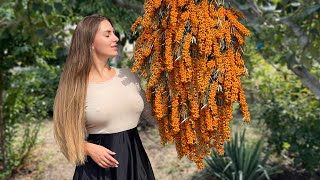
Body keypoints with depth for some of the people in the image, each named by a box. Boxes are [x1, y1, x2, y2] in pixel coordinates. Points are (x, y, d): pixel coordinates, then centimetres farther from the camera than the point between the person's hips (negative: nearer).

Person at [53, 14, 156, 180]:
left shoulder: (129, 76, 1)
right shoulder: (75, 87, -9)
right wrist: (90, 148, -18)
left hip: (135, 161, 4)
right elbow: (69, 135, -3)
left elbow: (150, 113, 13)